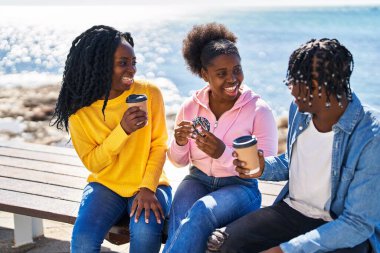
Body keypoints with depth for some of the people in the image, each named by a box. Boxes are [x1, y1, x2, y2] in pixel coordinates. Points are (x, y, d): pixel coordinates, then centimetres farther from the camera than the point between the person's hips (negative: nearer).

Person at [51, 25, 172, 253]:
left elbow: (159, 145, -3)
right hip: (105, 185, 1)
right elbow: (93, 163, -7)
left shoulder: (150, 93, -7)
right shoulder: (79, 108, -6)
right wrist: (122, 130, -23)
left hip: (149, 184, 0)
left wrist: (147, 187, -18)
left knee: (145, 233, -31)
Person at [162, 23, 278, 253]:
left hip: (241, 186, -3)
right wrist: (179, 143, -14)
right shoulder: (191, 107, 1)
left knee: (200, 212, -33)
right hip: (198, 180, 3)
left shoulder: (259, 109, -10)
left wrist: (224, 153, -29)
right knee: (181, 221, -29)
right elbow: (179, 161, 10)